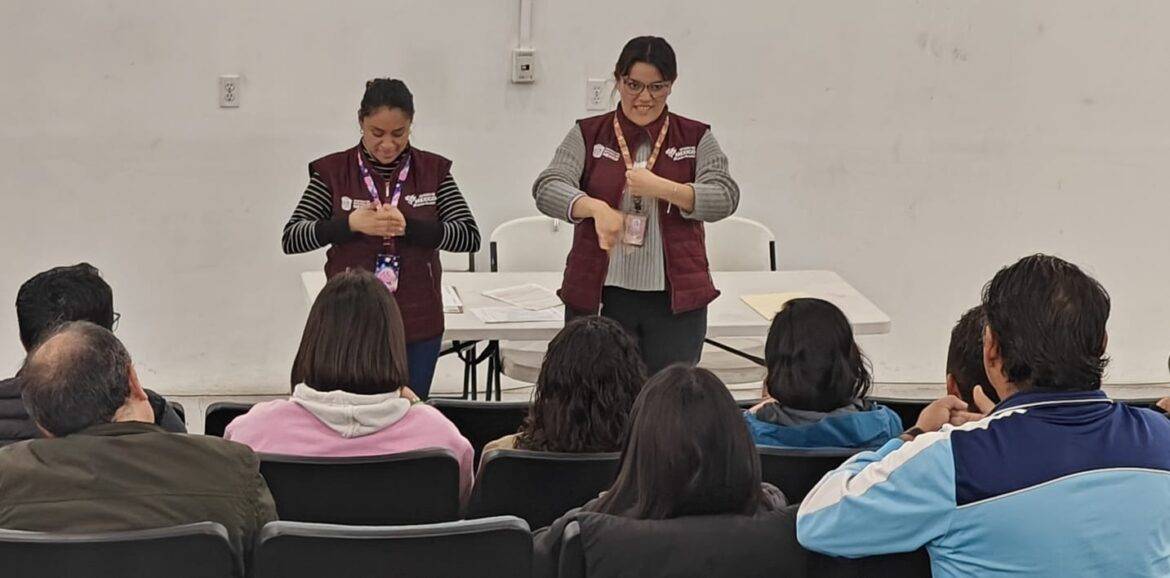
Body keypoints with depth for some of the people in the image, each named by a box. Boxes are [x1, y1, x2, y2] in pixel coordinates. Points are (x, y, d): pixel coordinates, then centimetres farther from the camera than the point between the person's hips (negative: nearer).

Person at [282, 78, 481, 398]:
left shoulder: (433, 171, 2)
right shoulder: (333, 171, -1)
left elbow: (469, 236, -6)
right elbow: (290, 238, -6)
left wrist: (408, 225, -20)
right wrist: (350, 223, -21)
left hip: (417, 325, 1)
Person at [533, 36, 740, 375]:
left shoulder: (696, 139, 9)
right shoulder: (588, 136, 7)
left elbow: (724, 198, -5)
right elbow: (547, 189, -6)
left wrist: (660, 187, -19)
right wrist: (596, 207, -26)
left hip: (675, 299, 0)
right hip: (600, 297, 0)